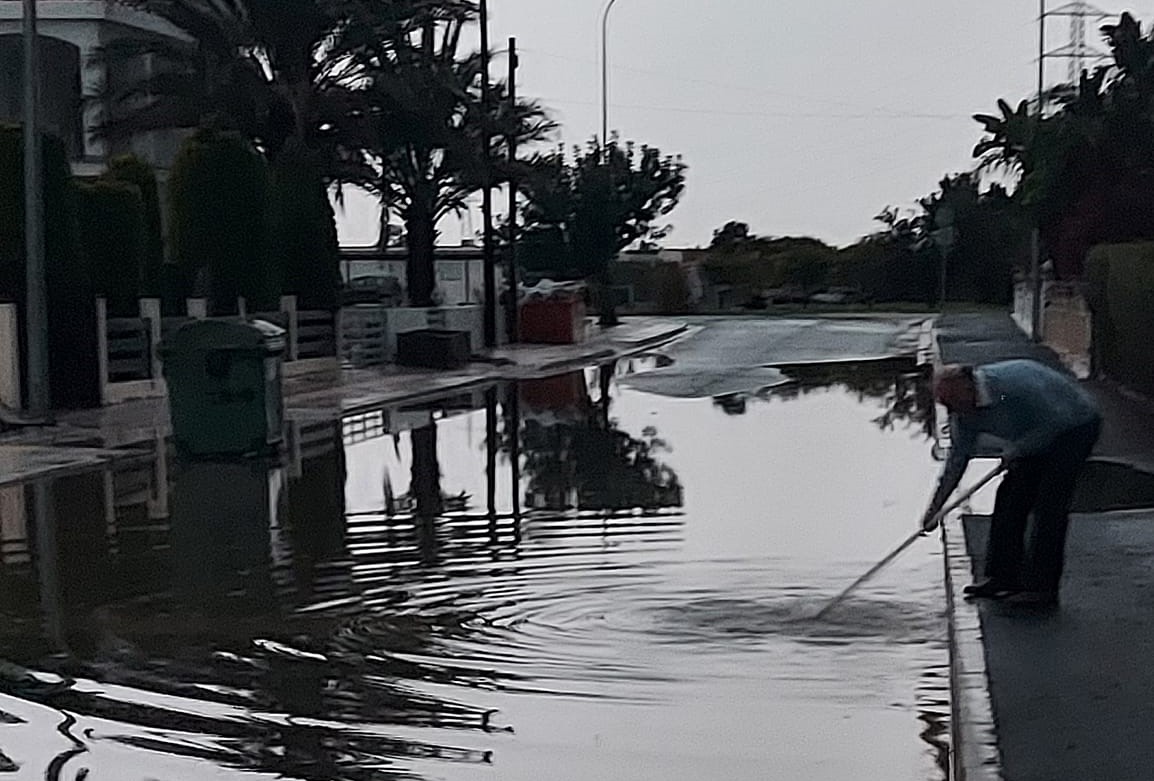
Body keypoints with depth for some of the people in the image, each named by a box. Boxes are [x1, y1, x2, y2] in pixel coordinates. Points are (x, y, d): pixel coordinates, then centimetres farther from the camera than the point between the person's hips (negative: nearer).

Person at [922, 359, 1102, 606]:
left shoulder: (1014, 383, -35)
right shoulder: (964, 412, -9)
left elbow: (1055, 421, -27)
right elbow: (957, 459, 0)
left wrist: (1016, 452, -20)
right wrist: (934, 508, -1)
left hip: (1075, 426, -8)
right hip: (1040, 436, 8)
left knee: (1049, 504, -14)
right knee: (1010, 498, 2)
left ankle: (1043, 587, -9)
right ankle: (1003, 577, 8)